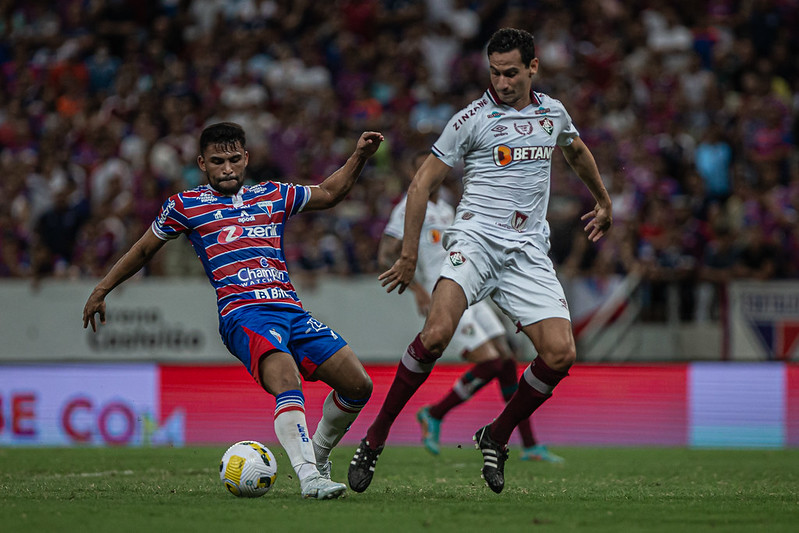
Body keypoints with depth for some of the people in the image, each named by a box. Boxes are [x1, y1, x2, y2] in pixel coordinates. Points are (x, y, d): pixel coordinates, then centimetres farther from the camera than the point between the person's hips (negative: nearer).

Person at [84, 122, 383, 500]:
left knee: (358, 385, -4)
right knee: (286, 380, -34)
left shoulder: (272, 196, 22)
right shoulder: (185, 206, 12)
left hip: (291, 310, 5)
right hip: (243, 313, -5)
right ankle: (309, 478, -45)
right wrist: (100, 291, 26)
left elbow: (328, 193, 32)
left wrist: (359, 157, 18)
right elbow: (143, 250, 24)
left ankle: (317, 456, 21)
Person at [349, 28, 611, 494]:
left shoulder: (553, 113, 13)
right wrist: (410, 254, 0)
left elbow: (577, 151, 36)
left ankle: (496, 438, 8)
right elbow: (424, 182, 3)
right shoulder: (473, 119, -1)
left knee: (561, 354, -14)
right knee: (437, 333, -29)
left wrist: (604, 202, 47)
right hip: (476, 239, -4)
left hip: (530, 250, 4)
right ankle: (375, 438, -16)